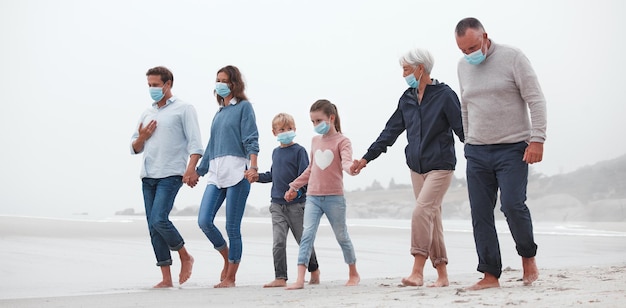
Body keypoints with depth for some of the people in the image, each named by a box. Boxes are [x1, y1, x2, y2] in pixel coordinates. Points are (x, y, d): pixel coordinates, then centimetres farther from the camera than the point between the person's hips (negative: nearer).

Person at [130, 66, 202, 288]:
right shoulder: (147, 114, 20)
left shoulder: (183, 109, 3)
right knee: (153, 227, 2)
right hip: (148, 176, 7)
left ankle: (185, 257, 4)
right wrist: (141, 138, 1)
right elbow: (134, 148, 23)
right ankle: (166, 278, 5)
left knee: (159, 220, -19)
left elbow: (195, 143, -6)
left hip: (170, 175, -6)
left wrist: (191, 169, -20)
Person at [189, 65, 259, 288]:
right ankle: (227, 257, 16)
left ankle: (230, 278, 5)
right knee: (204, 221, -7)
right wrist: (199, 171, 28)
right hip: (215, 173, 6)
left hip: (237, 172, -6)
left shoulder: (244, 107, 3)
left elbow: (251, 140, -7)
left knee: (232, 227, -4)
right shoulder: (219, 113, 22)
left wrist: (253, 166, -21)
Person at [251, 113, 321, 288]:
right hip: (277, 204, 5)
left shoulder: (299, 150, -5)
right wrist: (257, 177, 10)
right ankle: (280, 278, -2)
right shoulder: (275, 152, 14)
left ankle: (314, 270, 29)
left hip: (296, 203, -5)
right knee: (278, 242, -4)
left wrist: (295, 190, -26)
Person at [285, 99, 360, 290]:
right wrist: (294, 186, 26)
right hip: (313, 197, 4)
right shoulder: (315, 141, 15)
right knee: (307, 235, -9)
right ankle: (300, 279, -14)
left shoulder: (341, 141, -4)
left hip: (334, 197, -4)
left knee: (342, 236, 8)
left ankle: (353, 274, 26)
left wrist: (351, 167, -45)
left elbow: (346, 161, -21)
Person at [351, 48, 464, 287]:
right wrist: (367, 158, 10)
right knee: (431, 218, 6)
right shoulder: (407, 99, 11)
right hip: (417, 167, 7)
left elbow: (462, 129, -7)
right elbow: (391, 131, 14)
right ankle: (442, 275, 12)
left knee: (422, 211, -20)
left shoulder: (444, 95, -7)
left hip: (440, 166, -6)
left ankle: (417, 271, -18)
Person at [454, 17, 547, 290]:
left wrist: (537, 139, -16)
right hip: (476, 152, 5)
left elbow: (536, 100, -8)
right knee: (480, 214, 0)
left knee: (512, 205, -17)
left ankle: (528, 256, 10)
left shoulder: (512, 57, -5)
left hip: (512, 149, -5)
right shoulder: (463, 67, 11)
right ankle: (490, 275, 6)